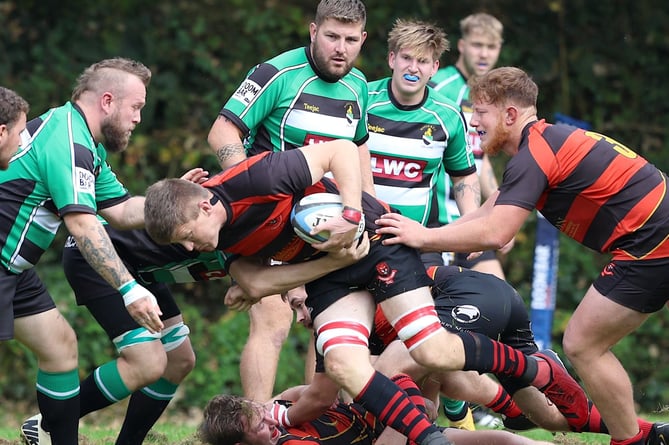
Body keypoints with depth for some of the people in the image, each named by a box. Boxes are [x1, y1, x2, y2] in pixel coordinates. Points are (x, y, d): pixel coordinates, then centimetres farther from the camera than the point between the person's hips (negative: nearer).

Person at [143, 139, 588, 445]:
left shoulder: (255, 178, -30)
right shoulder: (216, 245, -9)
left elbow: (341, 149, -24)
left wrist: (352, 215, -32)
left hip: (375, 235, -6)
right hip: (328, 270, 6)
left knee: (434, 352, -14)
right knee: (343, 364, -19)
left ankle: (540, 369, 9)